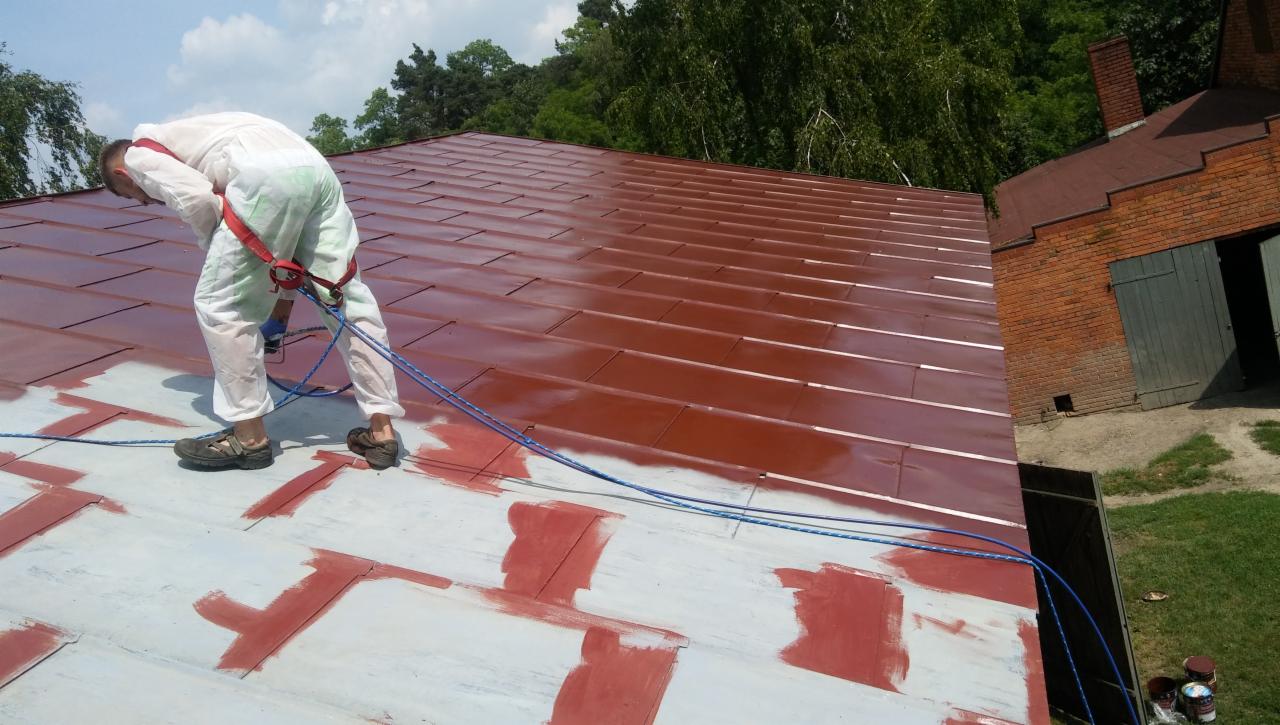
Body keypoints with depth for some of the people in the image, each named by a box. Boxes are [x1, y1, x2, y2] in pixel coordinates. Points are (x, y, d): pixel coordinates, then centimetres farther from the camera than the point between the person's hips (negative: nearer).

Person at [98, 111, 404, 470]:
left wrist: (218, 258, 16)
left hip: (267, 177, -8)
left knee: (218, 304, 6)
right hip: (314, 167, 8)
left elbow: (197, 199, -1)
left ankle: (250, 437, 12)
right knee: (347, 297, 8)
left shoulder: (138, 154, 20)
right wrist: (283, 296, 35)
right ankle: (381, 432, 12)